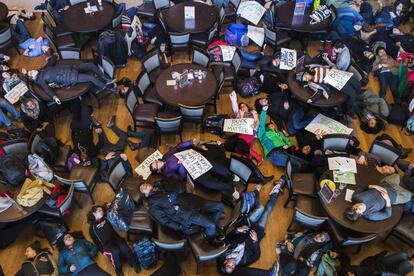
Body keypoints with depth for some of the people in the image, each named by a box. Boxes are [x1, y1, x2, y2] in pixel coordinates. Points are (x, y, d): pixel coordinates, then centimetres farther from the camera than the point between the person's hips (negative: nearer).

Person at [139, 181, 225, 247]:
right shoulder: (153, 204, -1)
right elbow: (164, 220, -7)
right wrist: (182, 228, -12)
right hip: (186, 214, -7)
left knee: (220, 206, -1)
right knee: (211, 225, -23)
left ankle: (212, 230, 21)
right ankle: (210, 239, 12)